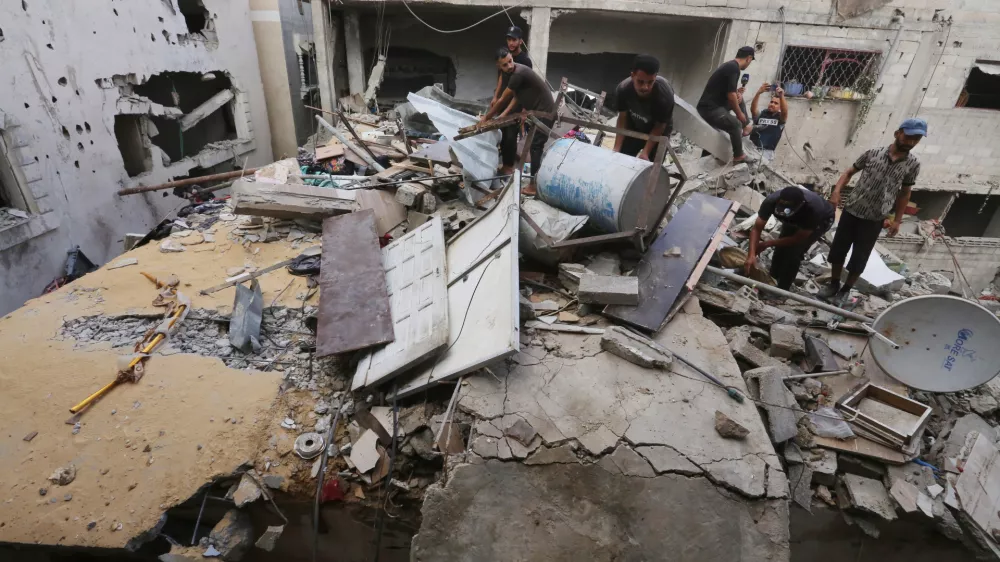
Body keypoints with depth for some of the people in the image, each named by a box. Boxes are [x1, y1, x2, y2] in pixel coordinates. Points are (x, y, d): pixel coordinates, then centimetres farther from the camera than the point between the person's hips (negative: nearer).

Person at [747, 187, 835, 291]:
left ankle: (781, 290, -2)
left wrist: (766, 244, -28)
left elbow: (798, 238, -30)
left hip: (822, 219, -3)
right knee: (781, 248, -5)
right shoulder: (771, 201, -38)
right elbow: (756, 229, -32)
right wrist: (751, 255, -45)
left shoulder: (814, 209, -44)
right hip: (795, 219, 4)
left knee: (794, 252, -17)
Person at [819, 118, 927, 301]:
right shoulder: (873, 153, -2)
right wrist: (836, 190, -10)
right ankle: (834, 285, 24)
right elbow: (850, 172, 7)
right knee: (837, 250, 7)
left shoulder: (913, 165, 1)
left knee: (859, 259, 4)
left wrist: (897, 220, 8)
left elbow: (904, 193, 10)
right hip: (851, 212, 0)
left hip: (874, 221, 0)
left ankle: (846, 290, 21)